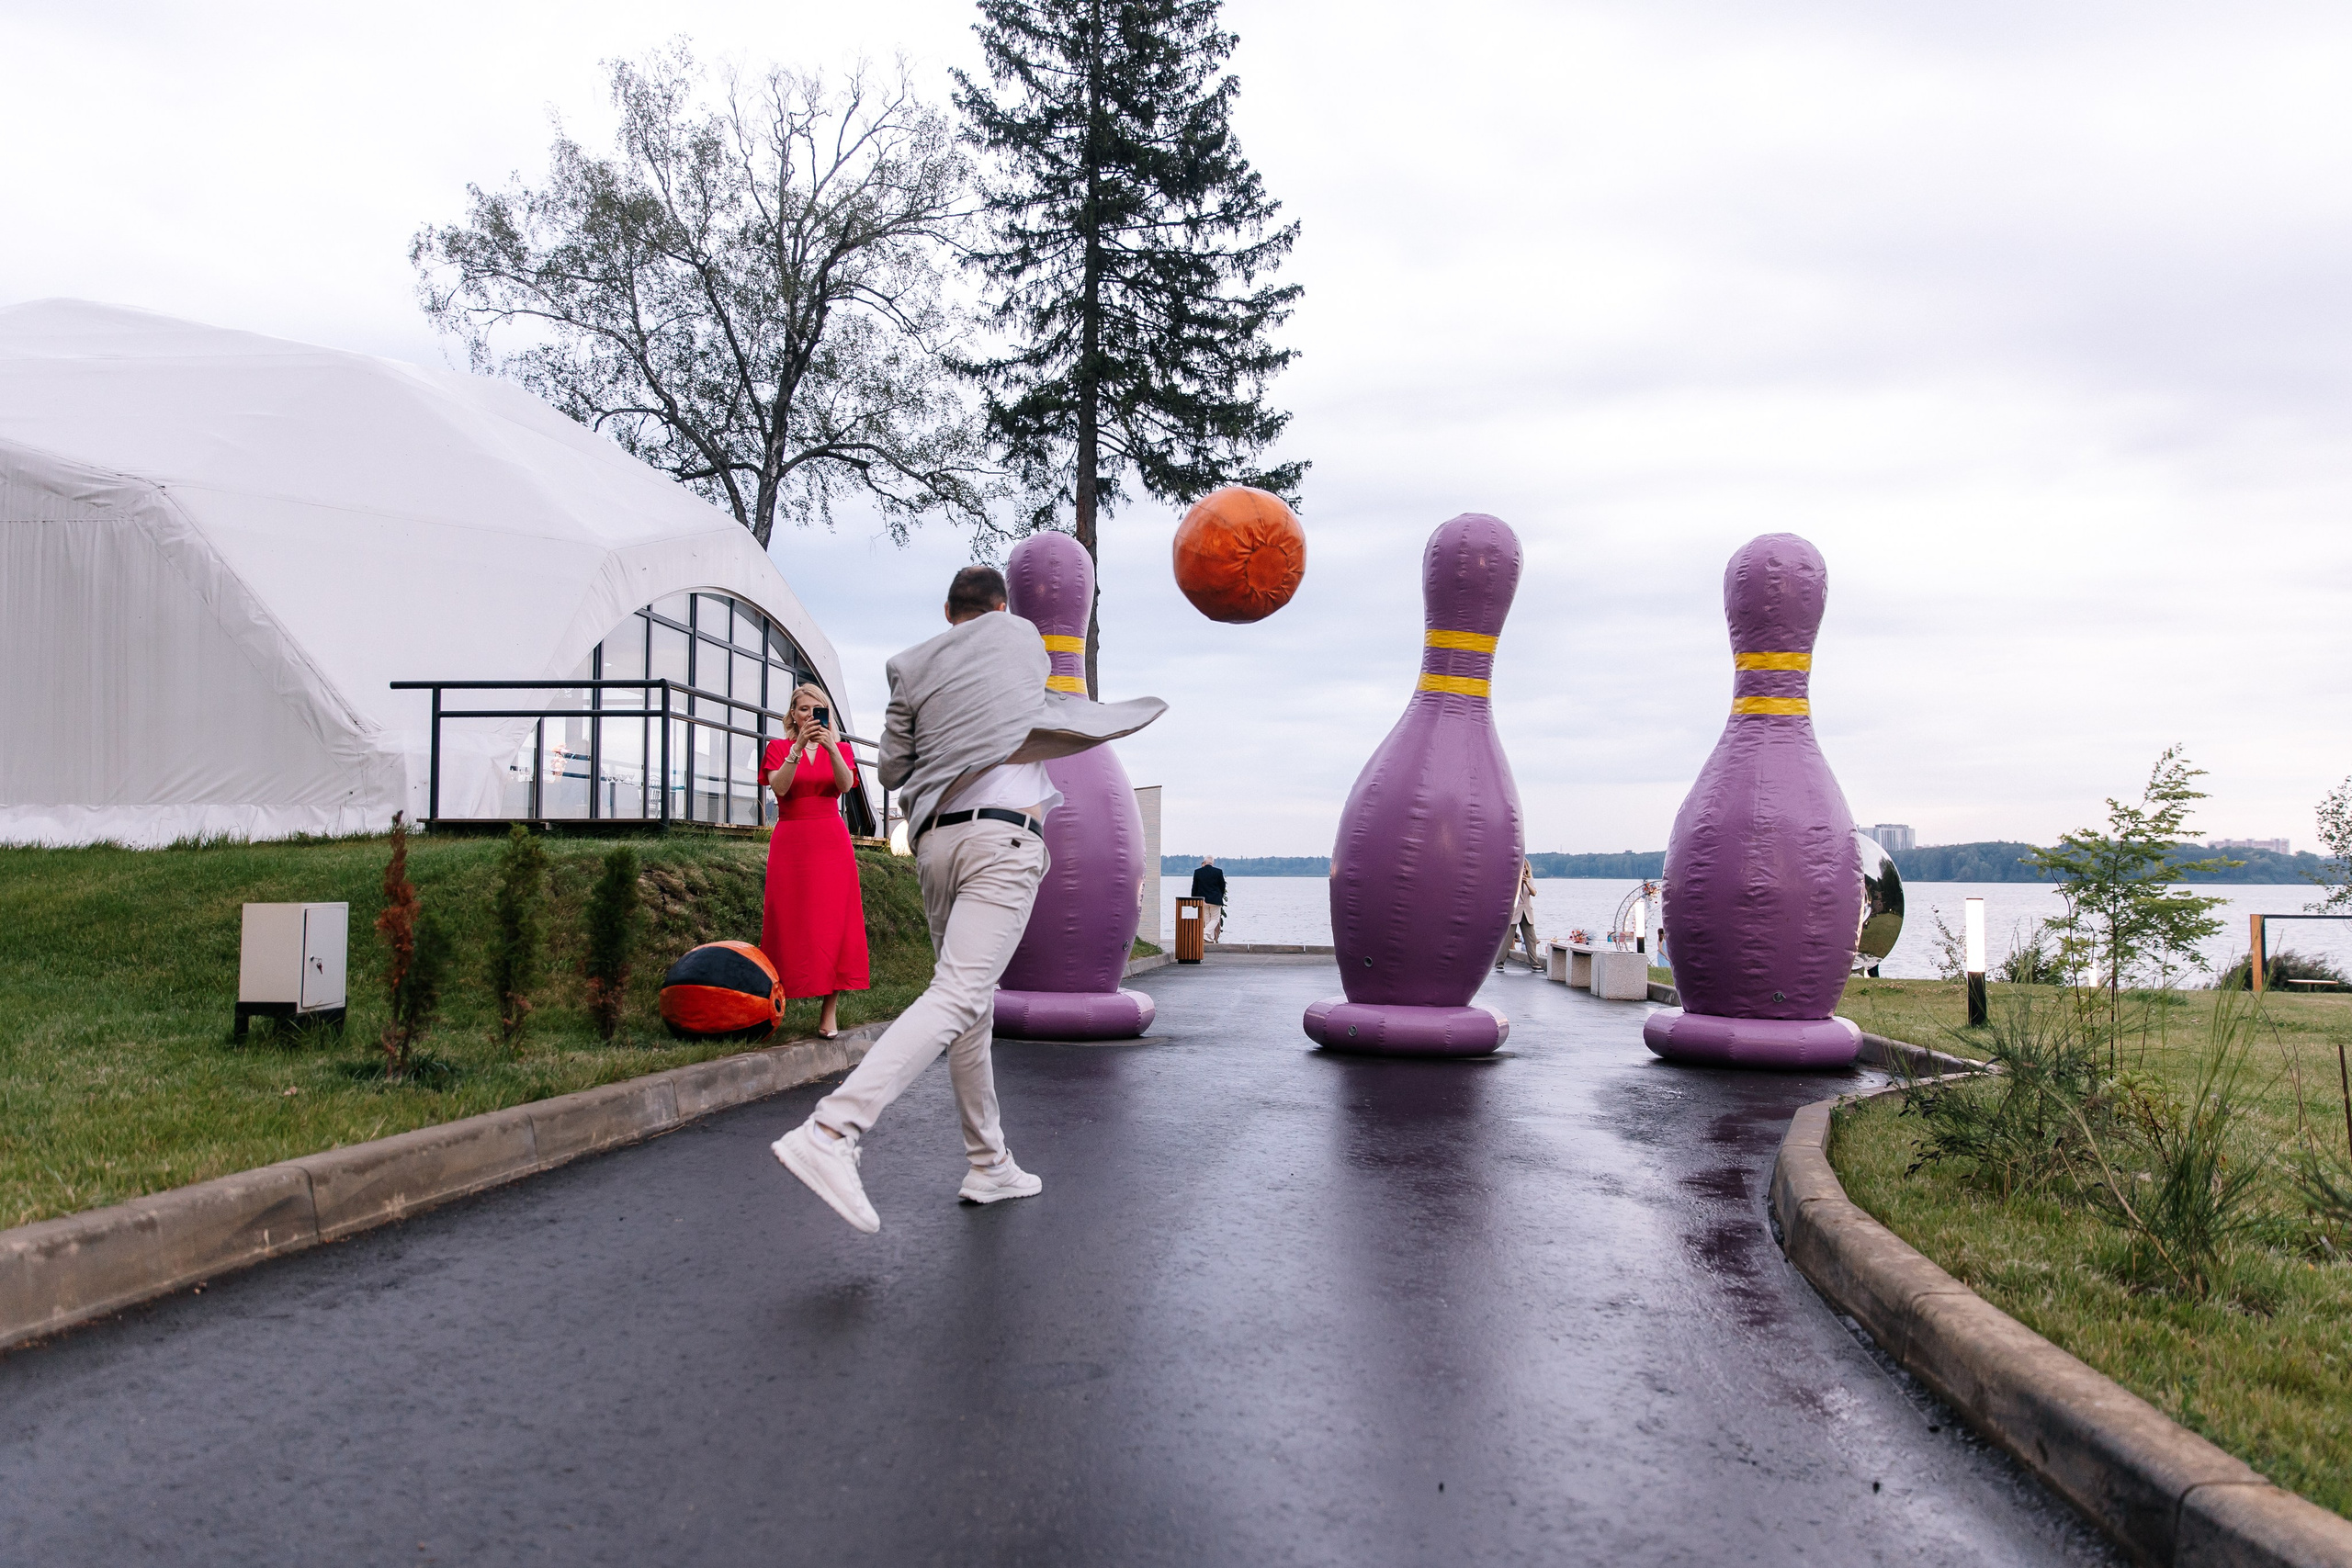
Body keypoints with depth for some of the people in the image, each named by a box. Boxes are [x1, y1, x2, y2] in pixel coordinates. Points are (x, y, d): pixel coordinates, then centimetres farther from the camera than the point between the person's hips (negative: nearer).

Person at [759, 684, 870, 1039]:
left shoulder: (839, 748, 12)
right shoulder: (778, 747, 9)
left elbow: (846, 784, -9)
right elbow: (780, 787, -10)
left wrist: (831, 747, -24)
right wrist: (798, 747, -22)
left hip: (831, 842, 1)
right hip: (790, 841, -1)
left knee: (833, 921, -6)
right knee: (790, 920, -5)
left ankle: (830, 1012, -7)